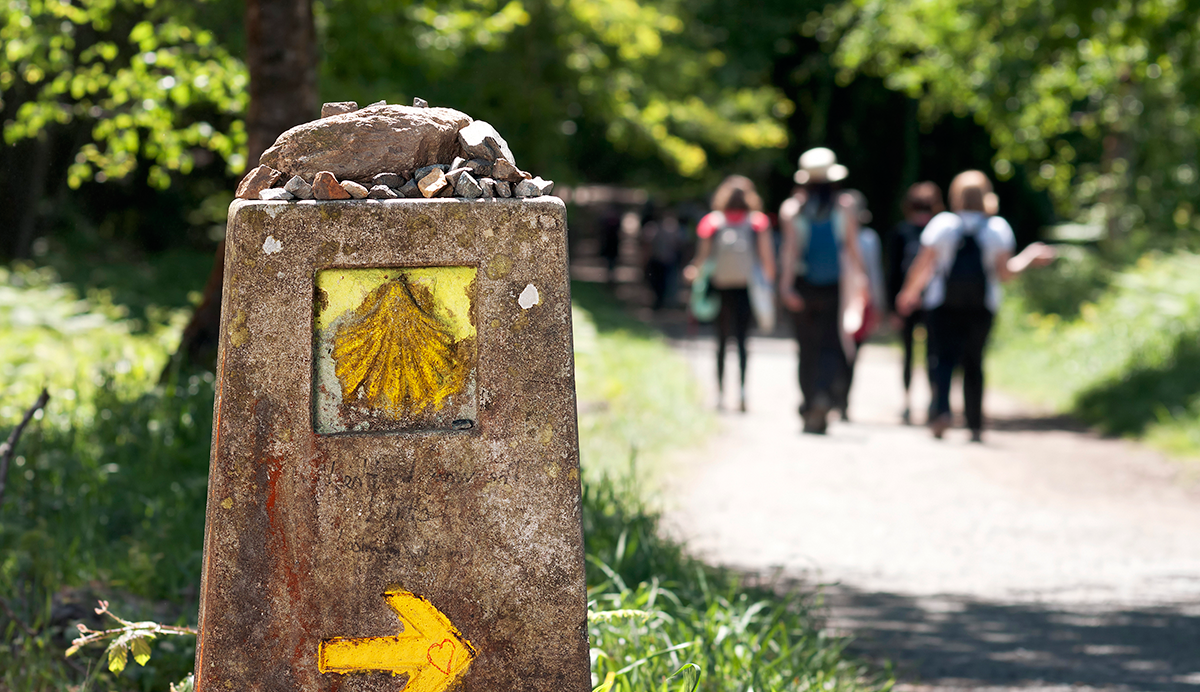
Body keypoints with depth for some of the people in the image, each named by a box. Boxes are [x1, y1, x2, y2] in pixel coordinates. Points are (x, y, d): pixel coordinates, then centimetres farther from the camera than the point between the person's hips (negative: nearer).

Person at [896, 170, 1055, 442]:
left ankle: (941, 409, -25)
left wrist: (909, 293, 14)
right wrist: (1030, 257, 14)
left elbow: (922, 266, -2)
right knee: (973, 362, 9)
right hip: (982, 304, 1)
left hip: (944, 304, -1)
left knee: (943, 357, -1)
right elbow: (1004, 271, -3)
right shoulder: (998, 228, 1)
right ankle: (975, 426, 8)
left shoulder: (942, 224, -1)